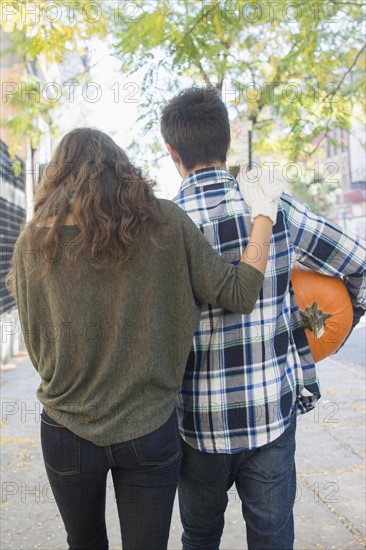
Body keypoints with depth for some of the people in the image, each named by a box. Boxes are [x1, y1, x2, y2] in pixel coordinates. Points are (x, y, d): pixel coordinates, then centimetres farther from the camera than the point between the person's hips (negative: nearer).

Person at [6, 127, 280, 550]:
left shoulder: (33, 241, -6)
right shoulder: (164, 223, -10)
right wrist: (262, 213, 3)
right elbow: (240, 295, -8)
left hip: (67, 432, 2)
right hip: (149, 432, -1)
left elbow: (36, 348, -1)